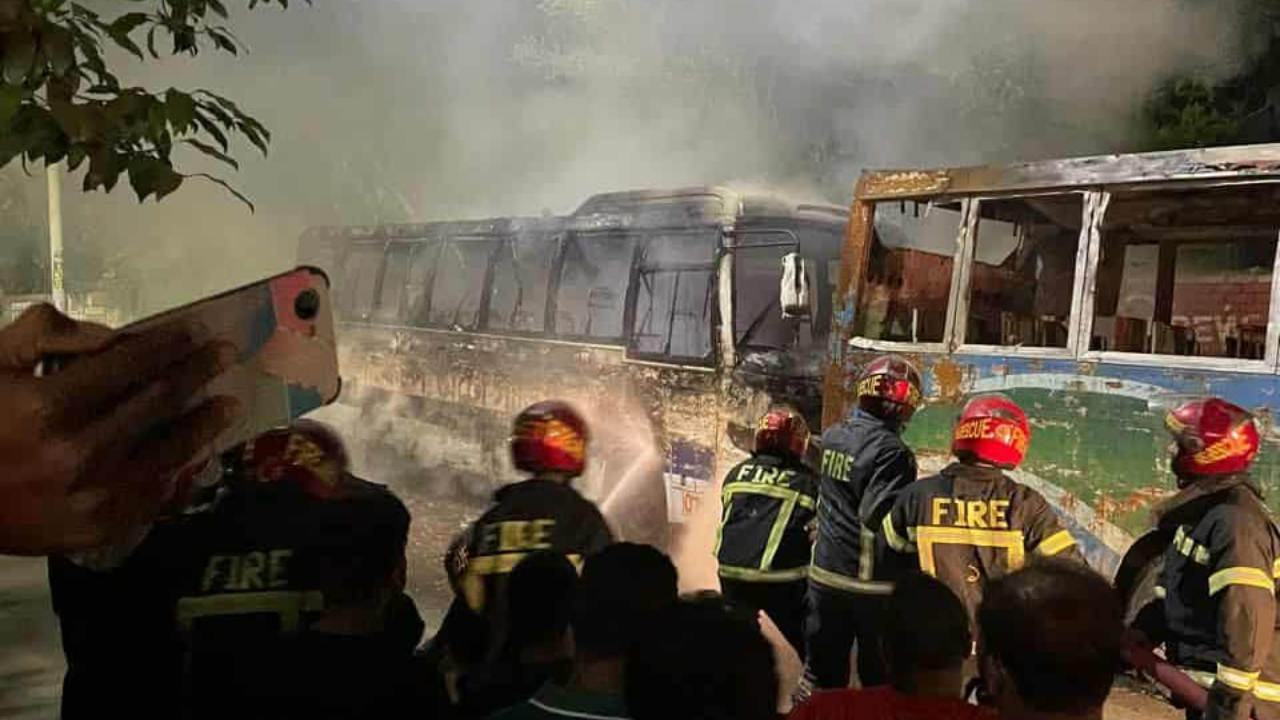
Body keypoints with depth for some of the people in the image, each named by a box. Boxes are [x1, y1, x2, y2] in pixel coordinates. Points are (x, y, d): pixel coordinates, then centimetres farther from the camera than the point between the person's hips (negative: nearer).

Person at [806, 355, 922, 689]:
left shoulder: (832, 437, 4)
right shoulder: (891, 451, -19)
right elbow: (881, 518, -23)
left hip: (826, 573, 7)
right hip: (871, 584, -6)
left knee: (823, 673, 15)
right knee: (879, 677, 8)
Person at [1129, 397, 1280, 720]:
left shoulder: (1235, 521, -21)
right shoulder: (1201, 511, 11)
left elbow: (1247, 616, -26)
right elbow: (1176, 591, 18)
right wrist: (1141, 633, 5)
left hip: (1236, 693, -10)